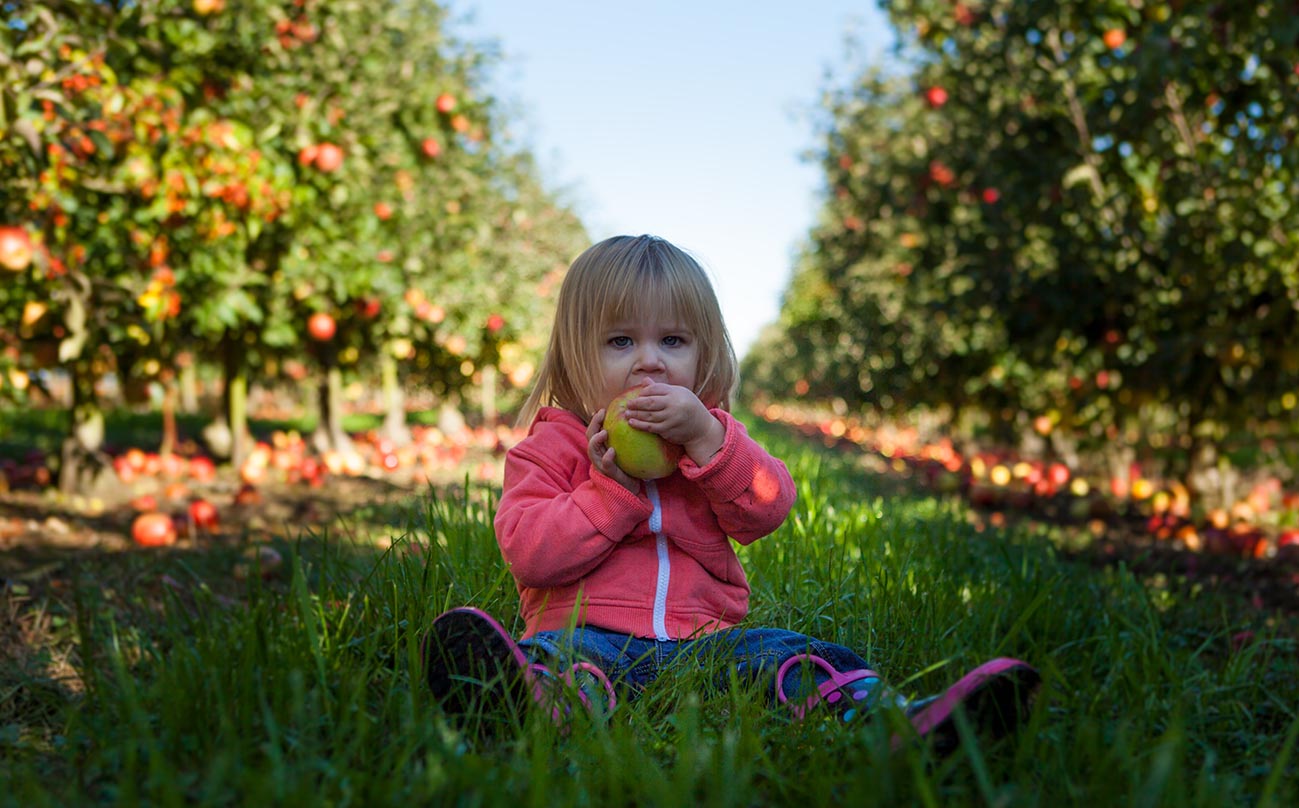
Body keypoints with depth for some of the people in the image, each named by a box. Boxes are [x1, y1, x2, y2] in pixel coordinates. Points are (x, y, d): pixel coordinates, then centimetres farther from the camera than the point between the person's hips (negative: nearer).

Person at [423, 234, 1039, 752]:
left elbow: (768, 512, 1)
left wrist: (706, 439, -13)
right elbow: (527, 554, -5)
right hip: (590, 631, -3)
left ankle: (907, 726, -44)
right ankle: (540, 708, -69)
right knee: (555, 656, -36)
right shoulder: (554, 445, 8)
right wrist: (612, 488, -14)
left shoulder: (712, 433, 18)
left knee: (805, 656, -21)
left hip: (703, 637, 4)